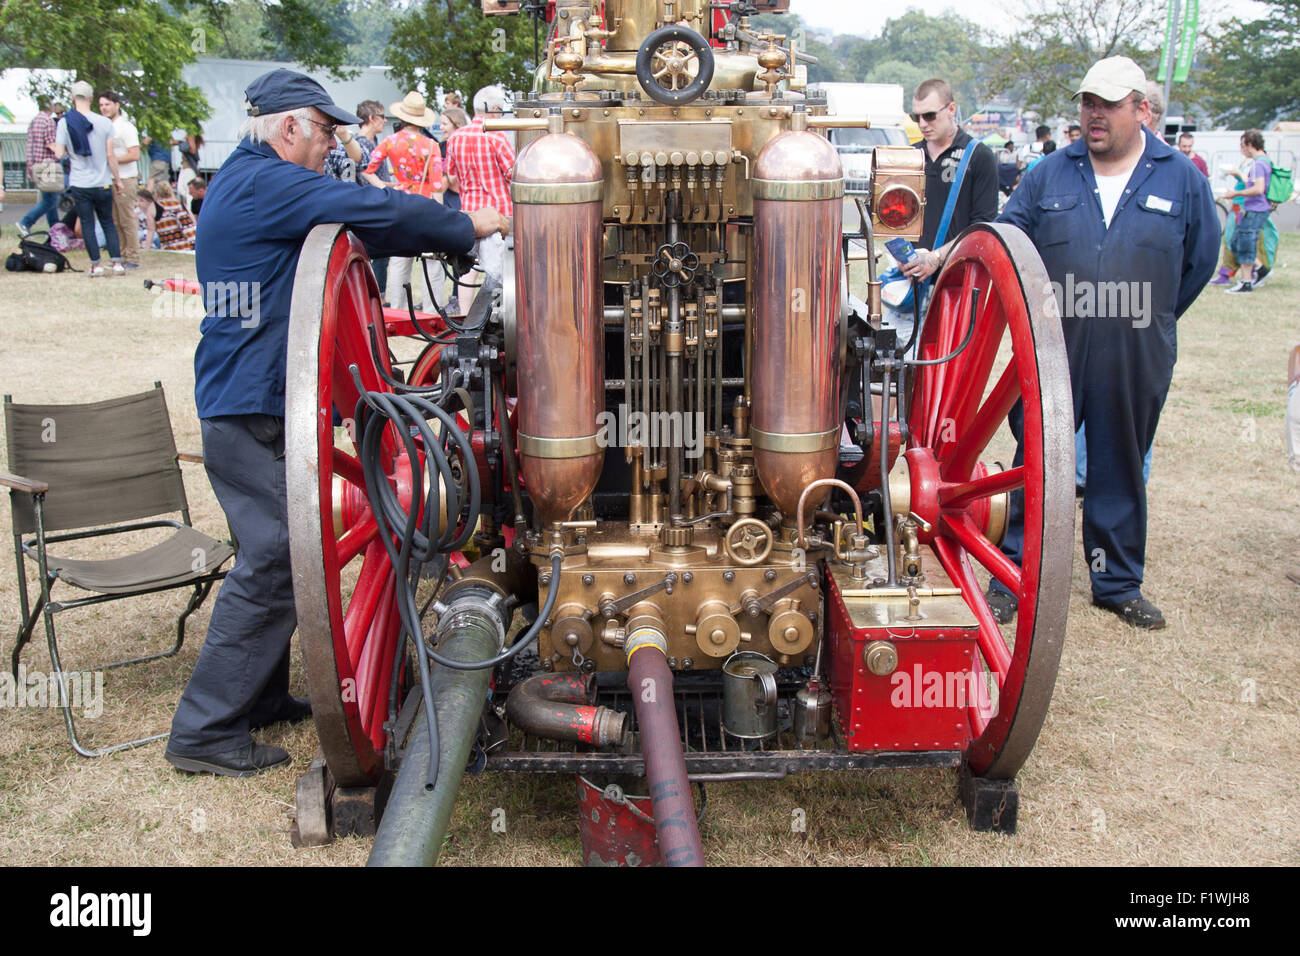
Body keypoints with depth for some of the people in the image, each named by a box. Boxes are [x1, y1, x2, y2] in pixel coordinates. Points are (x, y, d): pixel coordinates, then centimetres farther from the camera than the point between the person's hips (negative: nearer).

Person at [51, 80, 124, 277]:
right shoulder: (104, 122, -5)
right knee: (108, 223, 11)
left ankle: (96, 265, 7)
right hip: (102, 183, 1)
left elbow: (59, 154, -8)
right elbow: (111, 154, -5)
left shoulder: (64, 123, -6)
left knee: (87, 225, 6)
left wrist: (68, 151, 14)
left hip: (79, 184, -1)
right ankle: (117, 263, 5)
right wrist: (117, 179, 4)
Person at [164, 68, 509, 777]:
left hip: (250, 403, 11)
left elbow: (351, 228, 20)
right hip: (250, 407, -11)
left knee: (274, 553, 18)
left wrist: (446, 233, 10)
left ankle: (260, 697, 30)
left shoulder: (247, 179, 19)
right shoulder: (265, 182, -15)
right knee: (273, 563, -8)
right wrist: (466, 228, -5)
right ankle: (205, 732, 0)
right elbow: (374, 211, -18)